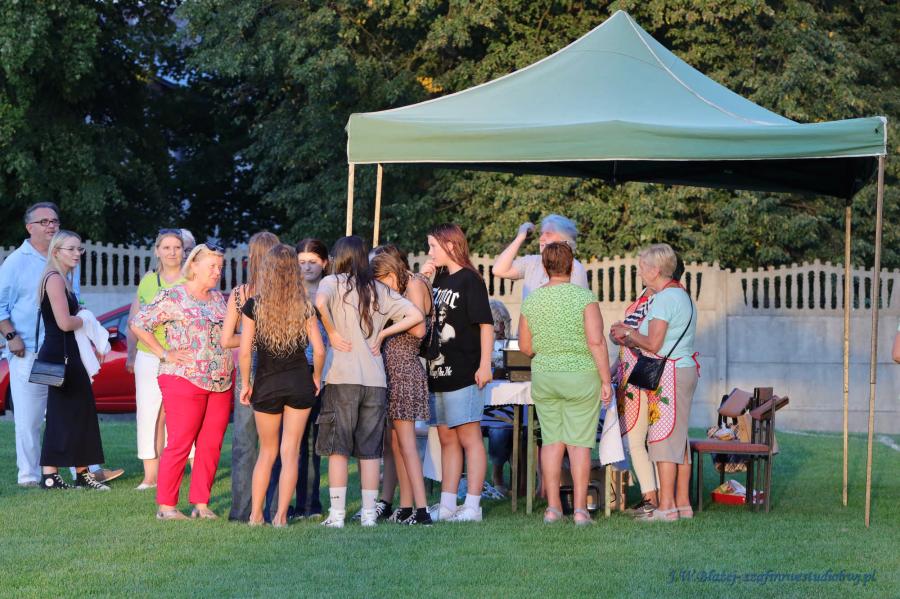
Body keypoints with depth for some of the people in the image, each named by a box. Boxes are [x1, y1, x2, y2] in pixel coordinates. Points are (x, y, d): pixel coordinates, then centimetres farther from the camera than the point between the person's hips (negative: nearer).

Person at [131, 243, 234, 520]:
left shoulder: (218, 298, 16)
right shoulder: (172, 297, -4)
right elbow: (138, 323, -6)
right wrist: (165, 354, -9)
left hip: (221, 383, 6)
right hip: (185, 381, -6)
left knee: (211, 445, 4)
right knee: (180, 444, -6)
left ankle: (201, 503, 11)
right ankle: (166, 506, -1)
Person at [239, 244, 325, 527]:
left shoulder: (253, 305, -7)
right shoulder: (304, 307, -4)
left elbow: (245, 351, -9)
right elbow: (319, 350, -8)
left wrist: (245, 383, 3)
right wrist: (317, 377, 9)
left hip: (267, 384, 0)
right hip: (299, 383, 0)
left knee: (267, 451, 15)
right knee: (290, 452, 5)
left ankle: (255, 514, 15)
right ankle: (281, 516, 3)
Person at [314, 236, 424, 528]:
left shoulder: (333, 282, 0)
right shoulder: (380, 290, 12)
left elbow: (320, 303, -22)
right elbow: (415, 315, 8)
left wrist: (332, 333, -9)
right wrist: (382, 334, 10)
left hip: (342, 378, -4)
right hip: (376, 380, 4)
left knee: (337, 449, 1)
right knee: (370, 451, 9)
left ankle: (337, 514, -1)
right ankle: (369, 513, 9)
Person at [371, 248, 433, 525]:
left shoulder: (415, 284, -7)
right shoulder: (400, 291, 19)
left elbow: (419, 329, -18)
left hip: (405, 369, -9)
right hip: (392, 369, 9)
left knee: (405, 441, -12)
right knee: (396, 442, 8)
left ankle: (421, 509, -16)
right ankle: (406, 509, 10)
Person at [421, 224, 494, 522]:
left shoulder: (470, 280, -7)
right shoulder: (439, 280, 16)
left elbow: (485, 324, -11)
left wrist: (485, 365, -17)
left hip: (463, 373, -8)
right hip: (438, 371, 8)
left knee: (468, 437, -6)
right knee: (447, 439, 11)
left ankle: (472, 506, -6)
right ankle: (447, 505, 15)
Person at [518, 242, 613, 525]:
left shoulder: (531, 300, 1)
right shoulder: (584, 297, -10)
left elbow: (525, 347, 7)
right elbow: (596, 342, -16)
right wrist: (606, 381, -11)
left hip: (543, 376, 3)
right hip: (581, 376, -3)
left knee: (551, 440, 9)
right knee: (579, 443, 1)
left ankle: (553, 507, 9)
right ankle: (580, 509, 0)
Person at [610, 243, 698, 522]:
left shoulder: (664, 298, -14)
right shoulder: (681, 295, 17)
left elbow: (653, 344, -17)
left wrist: (628, 334, -1)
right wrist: (630, 335, 14)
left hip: (669, 374, -10)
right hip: (685, 368, 10)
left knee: (663, 437, -8)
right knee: (678, 438, 11)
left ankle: (666, 506, -8)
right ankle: (682, 503, 13)